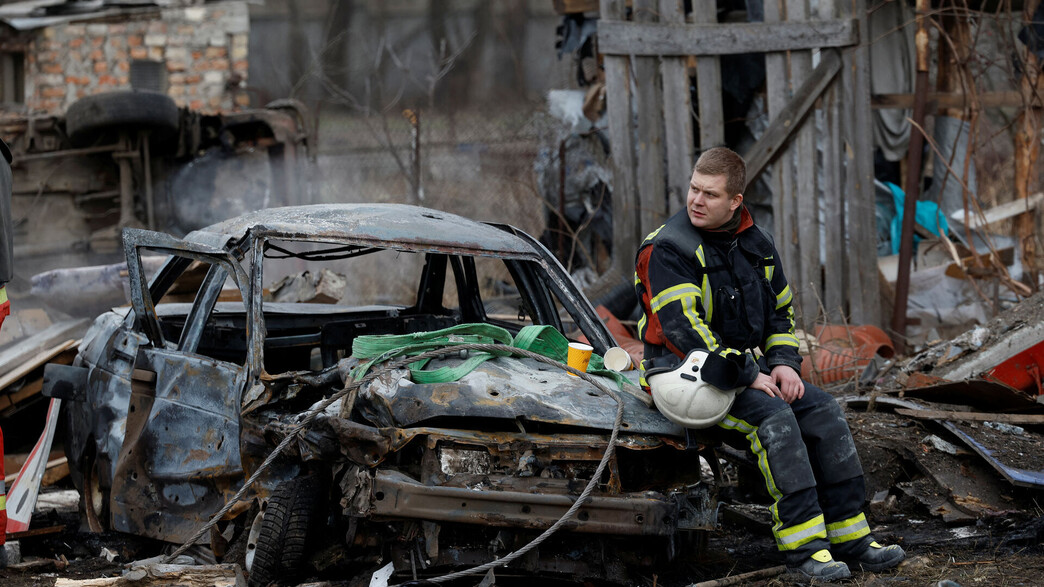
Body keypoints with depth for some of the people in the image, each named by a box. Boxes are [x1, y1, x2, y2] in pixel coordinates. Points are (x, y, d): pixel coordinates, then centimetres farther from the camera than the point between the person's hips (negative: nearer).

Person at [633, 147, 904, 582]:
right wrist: (747, 376, -22)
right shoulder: (669, 249, -15)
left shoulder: (754, 244, 8)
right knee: (772, 415, -29)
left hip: (749, 365, 7)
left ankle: (849, 536, -6)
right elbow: (682, 328, -22)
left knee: (823, 411, -9)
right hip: (685, 373, -7)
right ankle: (801, 544, -29)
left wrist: (783, 363, 0)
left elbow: (781, 309, 19)